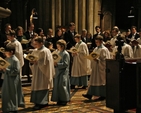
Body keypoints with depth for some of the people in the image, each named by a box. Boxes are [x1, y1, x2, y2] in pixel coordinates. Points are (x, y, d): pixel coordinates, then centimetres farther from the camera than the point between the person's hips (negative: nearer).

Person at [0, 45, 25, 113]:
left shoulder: (15, 60, -17)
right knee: (6, 94, 13)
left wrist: (6, 70, -24)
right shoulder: (7, 59, 8)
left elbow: (16, 71, -22)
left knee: (12, 94, 0)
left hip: (13, 80, -8)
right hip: (7, 79, 8)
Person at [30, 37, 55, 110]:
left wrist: (37, 62, -21)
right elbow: (32, 59, 15)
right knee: (36, 87, 8)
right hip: (36, 72, 8)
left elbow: (46, 62, -17)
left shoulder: (45, 51, -12)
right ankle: (38, 102, 15)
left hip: (43, 72, -8)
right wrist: (32, 62, -7)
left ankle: (41, 103, -1)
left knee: (41, 87, -5)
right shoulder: (35, 51, 11)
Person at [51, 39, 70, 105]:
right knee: (57, 85, 8)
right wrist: (55, 63, 1)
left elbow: (65, 64, -18)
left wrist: (57, 64, -22)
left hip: (64, 72, -8)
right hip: (58, 72, 8)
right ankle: (60, 100, 17)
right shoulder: (59, 53, 13)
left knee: (62, 85, -9)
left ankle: (64, 100, 1)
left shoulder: (66, 54, -11)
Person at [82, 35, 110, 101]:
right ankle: (90, 94, 12)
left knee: (101, 81, -1)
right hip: (95, 67, 8)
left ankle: (103, 95, 8)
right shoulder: (96, 49, 13)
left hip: (101, 68, -8)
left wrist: (98, 60, -25)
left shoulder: (104, 49, -11)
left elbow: (106, 59, -16)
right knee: (93, 81, 9)